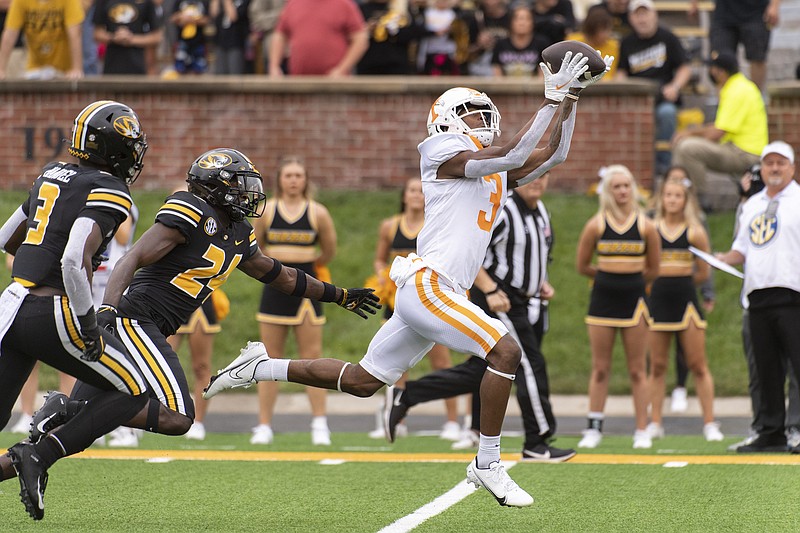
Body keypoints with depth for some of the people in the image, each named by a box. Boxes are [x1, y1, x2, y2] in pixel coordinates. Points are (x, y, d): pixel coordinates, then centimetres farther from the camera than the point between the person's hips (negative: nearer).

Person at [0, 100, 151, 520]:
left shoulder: (52, 175, 15)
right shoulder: (107, 192, -9)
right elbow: (75, 261, -23)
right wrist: (89, 327, -14)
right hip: (51, 313, -7)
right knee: (132, 392, 6)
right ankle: (39, 455, -8)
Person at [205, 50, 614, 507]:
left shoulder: (498, 171, 19)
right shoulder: (446, 153, -5)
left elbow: (554, 155, 20)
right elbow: (513, 154, -16)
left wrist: (569, 101, 10)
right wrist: (552, 100, -13)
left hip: (431, 294, 9)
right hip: (428, 284, -9)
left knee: (362, 381, 15)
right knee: (505, 351, -17)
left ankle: (260, 369, 26)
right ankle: (488, 465, -11)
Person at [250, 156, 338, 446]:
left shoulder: (318, 212, 1)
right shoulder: (266, 210, 3)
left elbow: (329, 252, 12)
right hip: (274, 289, 1)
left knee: (312, 357, -3)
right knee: (271, 359, 3)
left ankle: (319, 424, -1)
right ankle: (264, 426, 5)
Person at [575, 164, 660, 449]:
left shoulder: (645, 226, 0)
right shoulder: (596, 225, -1)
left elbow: (653, 270, 9)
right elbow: (582, 266, 8)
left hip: (633, 298, 0)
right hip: (602, 300, 0)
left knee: (637, 370, 1)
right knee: (600, 369, 3)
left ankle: (642, 431, 3)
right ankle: (594, 428, 7)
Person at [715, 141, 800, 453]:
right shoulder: (752, 205, 20)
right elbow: (742, 249, 24)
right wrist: (723, 260, 4)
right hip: (758, 296, 7)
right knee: (767, 370, 8)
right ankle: (771, 434, 13)